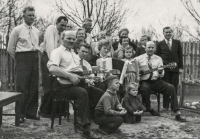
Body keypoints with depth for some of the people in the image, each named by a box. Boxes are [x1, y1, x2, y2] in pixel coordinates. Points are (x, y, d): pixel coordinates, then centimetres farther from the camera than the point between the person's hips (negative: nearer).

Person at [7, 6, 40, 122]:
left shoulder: (37, 31, 13)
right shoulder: (17, 30, -2)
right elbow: (10, 49, 0)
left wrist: (36, 56, 9)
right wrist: (19, 60, 3)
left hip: (35, 60, 5)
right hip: (23, 60, -5)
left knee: (34, 87, 7)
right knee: (22, 87, -6)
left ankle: (31, 112, 15)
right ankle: (20, 114, 0)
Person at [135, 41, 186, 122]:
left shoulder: (158, 59, 12)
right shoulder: (139, 59, 5)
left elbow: (162, 75, 10)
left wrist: (160, 72, -15)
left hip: (156, 81, 3)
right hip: (144, 81, -3)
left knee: (171, 88, -19)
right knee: (145, 88, -38)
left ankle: (177, 114, -20)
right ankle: (149, 109, -11)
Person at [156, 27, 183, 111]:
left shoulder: (177, 42, 11)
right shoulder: (160, 44, 7)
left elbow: (180, 55, 9)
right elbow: (157, 57, 7)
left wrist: (181, 67, 3)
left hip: (175, 68, 1)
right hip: (165, 68, -1)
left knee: (174, 87, 2)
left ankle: (173, 106, 10)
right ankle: (166, 106, 6)